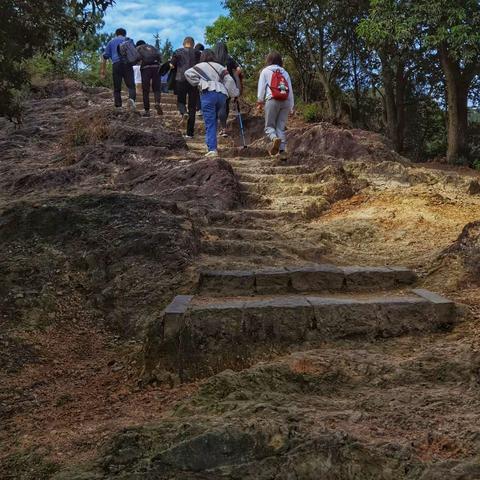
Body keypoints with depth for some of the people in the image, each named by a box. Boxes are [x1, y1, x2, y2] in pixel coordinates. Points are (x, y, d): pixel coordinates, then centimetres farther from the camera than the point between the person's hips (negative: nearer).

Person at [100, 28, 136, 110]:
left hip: (116, 65, 1)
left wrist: (102, 71, 10)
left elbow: (104, 57, 12)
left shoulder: (111, 42, 22)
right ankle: (131, 99, -33)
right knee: (131, 86, -3)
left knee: (117, 89, 6)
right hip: (127, 64, -1)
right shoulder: (129, 40, 20)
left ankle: (118, 107, -3)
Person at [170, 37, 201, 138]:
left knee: (181, 101, 19)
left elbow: (171, 65, 3)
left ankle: (184, 113, -18)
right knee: (192, 106, 5)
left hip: (181, 80, -1)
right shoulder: (197, 53, 6)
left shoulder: (178, 52, 4)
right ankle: (190, 133, 4)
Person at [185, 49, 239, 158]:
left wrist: (197, 83, 10)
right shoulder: (219, 67, 25)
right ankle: (213, 147, 12)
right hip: (222, 94, 3)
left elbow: (188, 73, 3)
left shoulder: (200, 66, 19)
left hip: (208, 93, -3)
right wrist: (235, 93, 20)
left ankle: (212, 149, -19)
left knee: (210, 123, -7)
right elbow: (229, 80, 14)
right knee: (214, 121, 18)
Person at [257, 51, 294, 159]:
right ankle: (282, 150, -7)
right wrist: (291, 106, 17)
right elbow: (290, 89, 17)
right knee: (281, 127, 6)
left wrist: (260, 101, 3)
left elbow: (262, 87, 2)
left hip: (272, 100, -3)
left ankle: (274, 138, -30)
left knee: (269, 126, 3)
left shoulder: (266, 71, 12)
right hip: (286, 101, 3)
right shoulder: (285, 72, 20)